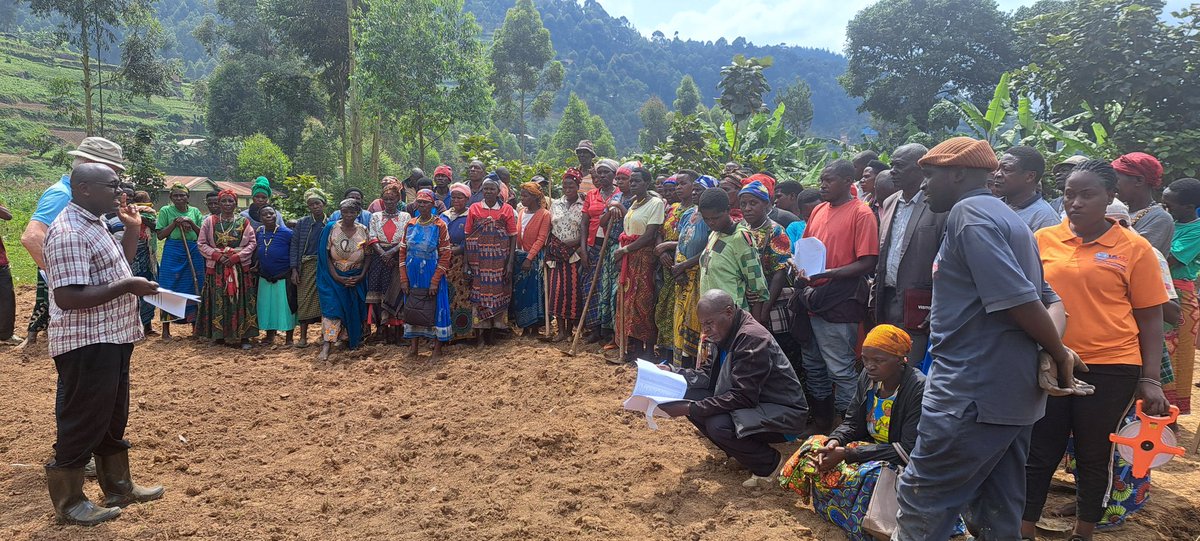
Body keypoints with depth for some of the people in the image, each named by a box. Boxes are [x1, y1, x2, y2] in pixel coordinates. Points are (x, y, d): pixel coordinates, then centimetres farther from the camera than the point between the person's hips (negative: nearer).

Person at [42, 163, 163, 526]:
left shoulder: (93, 223, 12)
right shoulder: (68, 233, -21)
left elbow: (117, 266, 22)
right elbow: (68, 298, -27)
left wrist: (133, 229, 13)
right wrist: (128, 286, -24)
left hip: (111, 340, 10)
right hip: (87, 345, -10)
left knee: (113, 417, 19)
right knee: (82, 423, 2)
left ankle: (118, 486, 32)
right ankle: (68, 503, 17)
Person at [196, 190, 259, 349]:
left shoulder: (244, 222, 4)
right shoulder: (210, 221, 5)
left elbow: (252, 243, 0)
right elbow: (201, 243, 4)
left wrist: (236, 257, -12)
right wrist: (217, 255, -11)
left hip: (239, 268, 0)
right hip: (216, 268, 1)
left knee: (240, 301, 0)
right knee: (218, 301, 2)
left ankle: (244, 336, 5)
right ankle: (219, 335, 10)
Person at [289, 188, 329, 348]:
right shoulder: (302, 223, 5)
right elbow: (294, 246, 5)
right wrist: (294, 269, -3)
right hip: (307, 265, 0)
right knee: (305, 300, -2)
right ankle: (303, 336, 4)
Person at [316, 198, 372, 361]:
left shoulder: (363, 230, -1)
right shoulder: (331, 228, -6)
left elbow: (368, 255, 4)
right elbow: (325, 255, -7)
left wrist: (362, 275, -9)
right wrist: (336, 277, -15)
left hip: (356, 278, 3)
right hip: (334, 277, -3)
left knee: (353, 309, 11)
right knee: (331, 307, -13)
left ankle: (351, 341, 29)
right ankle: (325, 347, -17)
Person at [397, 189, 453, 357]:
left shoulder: (440, 225, -6)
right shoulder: (410, 225, 6)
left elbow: (445, 255, -9)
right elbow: (403, 252, 7)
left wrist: (435, 281, -14)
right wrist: (404, 279, -1)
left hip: (432, 275, -4)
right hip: (412, 276, 4)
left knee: (436, 308, 1)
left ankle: (437, 348, 9)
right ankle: (414, 346, 20)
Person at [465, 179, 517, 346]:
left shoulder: (507, 209, 4)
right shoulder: (474, 209, 6)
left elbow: (513, 236, 1)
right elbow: (467, 236, 3)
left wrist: (510, 262, -7)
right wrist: (466, 262, -4)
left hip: (499, 259, 0)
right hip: (479, 259, 0)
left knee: (498, 293, 2)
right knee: (479, 293, -1)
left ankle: (492, 333, 14)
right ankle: (479, 334, 7)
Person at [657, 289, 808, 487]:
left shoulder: (752, 339, -25)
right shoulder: (725, 334, 3)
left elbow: (742, 396, -28)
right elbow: (710, 374, 9)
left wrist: (690, 409, -30)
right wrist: (672, 371, -6)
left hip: (782, 412, -9)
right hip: (754, 402, 9)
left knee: (718, 425, -31)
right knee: (691, 396, -4)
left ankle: (769, 464, -4)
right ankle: (740, 452, 10)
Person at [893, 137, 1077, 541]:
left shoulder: (968, 211, -12)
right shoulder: (1007, 218, 19)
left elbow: (1018, 299, -20)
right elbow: (1050, 300, 17)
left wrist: (1060, 355, -6)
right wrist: (1058, 351, -2)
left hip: (973, 390, -10)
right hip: (1015, 392, 10)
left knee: (920, 502, -1)